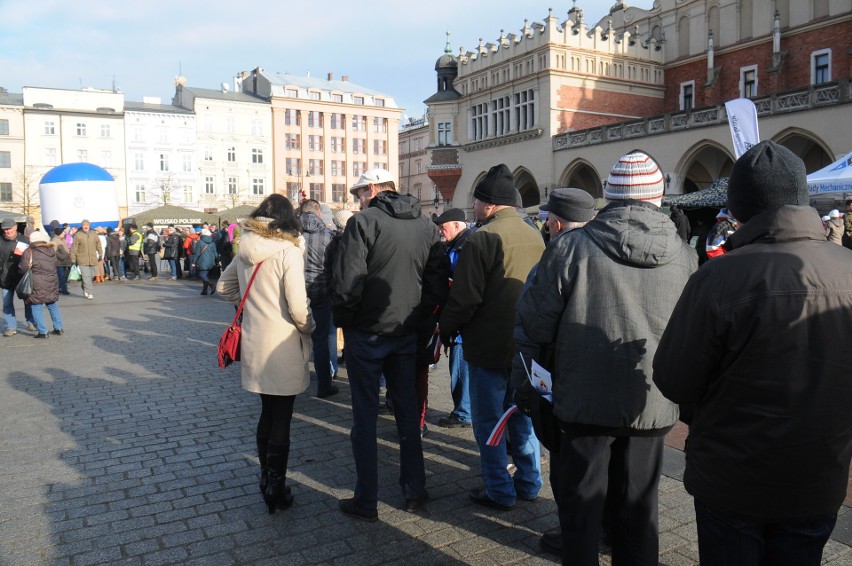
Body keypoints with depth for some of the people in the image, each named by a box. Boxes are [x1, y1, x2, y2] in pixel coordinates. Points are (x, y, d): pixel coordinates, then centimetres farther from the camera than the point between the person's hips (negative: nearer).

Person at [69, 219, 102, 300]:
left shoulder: (94, 234, 6)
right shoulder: (78, 235, -5)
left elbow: (98, 244, 18)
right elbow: (74, 248, -3)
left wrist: (100, 254, 17)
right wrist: (73, 259, -3)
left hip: (93, 259, 4)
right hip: (82, 260, -4)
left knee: (92, 276, 12)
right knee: (86, 277, -9)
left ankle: (85, 289, 34)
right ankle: (89, 293, -7)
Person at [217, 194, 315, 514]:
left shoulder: (245, 251, 4)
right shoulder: (289, 251, -15)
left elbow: (224, 287, 17)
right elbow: (298, 306, -19)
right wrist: (308, 329, -2)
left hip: (254, 343, 6)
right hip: (282, 346, -6)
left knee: (267, 413, 21)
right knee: (281, 420, 6)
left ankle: (266, 480, 33)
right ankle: (276, 489, 15)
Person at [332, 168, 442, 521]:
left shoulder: (364, 221, -11)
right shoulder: (427, 227, 6)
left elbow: (347, 281, -18)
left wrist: (343, 319, -4)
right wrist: (419, 316, 12)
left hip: (367, 333, -5)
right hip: (407, 333, 5)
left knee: (365, 416, 5)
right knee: (408, 412, 16)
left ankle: (366, 501, 14)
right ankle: (415, 491, 25)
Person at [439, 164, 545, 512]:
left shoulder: (483, 238, -17)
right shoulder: (535, 236, 6)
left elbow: (465, 297, -18)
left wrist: (447, 330, -3)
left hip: (489, 346, -7)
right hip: (527, 343, 7)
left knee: (488, 420, 6)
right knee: (522, 415, 19)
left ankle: (500, 491, 15)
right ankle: (529, 483, 29)